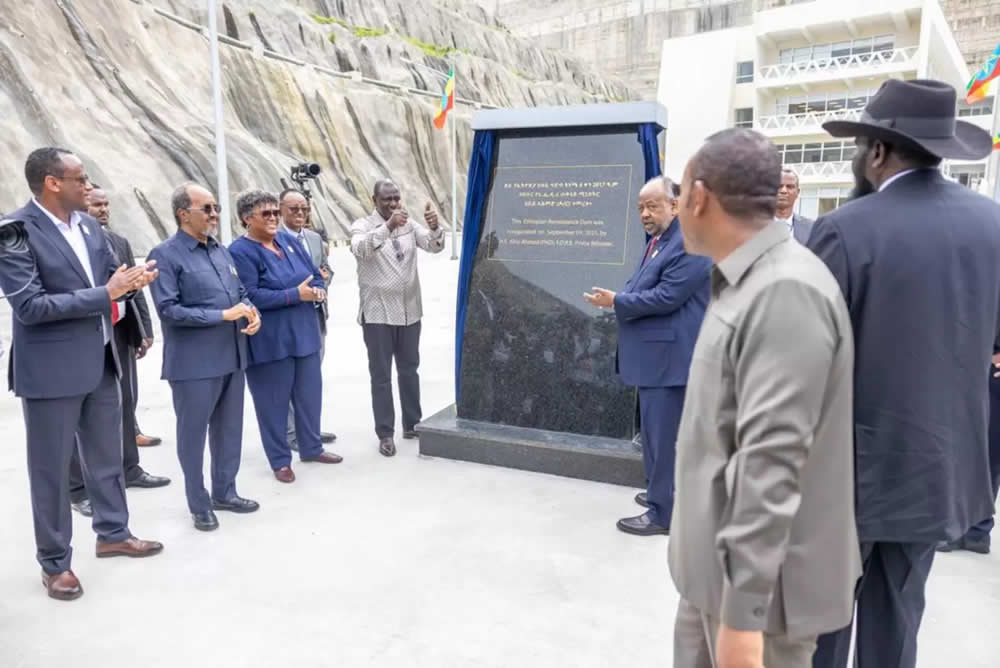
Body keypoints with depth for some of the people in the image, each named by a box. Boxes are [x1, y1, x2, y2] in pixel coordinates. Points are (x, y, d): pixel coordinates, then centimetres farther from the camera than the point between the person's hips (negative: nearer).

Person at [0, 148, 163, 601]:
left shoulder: (88, 224, 5)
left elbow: (106, 278, 13)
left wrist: (130, 281, -11)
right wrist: (106, 294, -24)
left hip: (100, 359, 7)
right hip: (51, 368, -7)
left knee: (107, 456, 18)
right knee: (51, 468, 7)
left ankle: (113, 533, 36)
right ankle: (54, 562, 23)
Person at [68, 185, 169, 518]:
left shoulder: (120, 242, 12)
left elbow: (136, 289, 12)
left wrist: (144, 330, 8)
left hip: (121, 334, 6)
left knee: (125, 405, 16)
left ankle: (129, 468, 31)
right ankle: (79, 488, 11)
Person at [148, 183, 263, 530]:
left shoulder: (222, 251, 11)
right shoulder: (165, 255, -10)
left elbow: (240, 292, 16)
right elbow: (168, 309, -17)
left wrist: (251, 313, -6)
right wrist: (223, 315, -19)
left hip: (232, 356, 7)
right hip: (194, 363, -7)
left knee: (229, 429, 16)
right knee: (193, 434, 7)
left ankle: (224, 492, 32)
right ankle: (199, 505, 21)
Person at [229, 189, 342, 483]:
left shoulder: (289, 240, 9)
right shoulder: (240, 251, -12)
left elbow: (316, 275, 13)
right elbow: (250, 296, -22)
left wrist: (318, 290, -11)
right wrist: (295, 295, -22)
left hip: (305, 332, 7)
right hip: (270, 341, -6)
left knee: (310, 393, 15)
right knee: (274, 400, 5)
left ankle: (311, 447, 32)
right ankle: (280, 460, 20)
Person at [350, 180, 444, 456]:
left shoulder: (409, 225, 6)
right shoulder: (362, 226, -5)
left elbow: (435, 246, -7)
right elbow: (361, 249, -26)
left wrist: (434, 227, -29)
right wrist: (388, 226, -40)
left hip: (409, 311, 4)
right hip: (377, 313, -4)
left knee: (409, 370, 14)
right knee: (381, 375, 4)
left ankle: (412, 424, 28)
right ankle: (385, 433, 12)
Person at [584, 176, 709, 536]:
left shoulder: (688, 244, -17)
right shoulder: (657, 241, 16)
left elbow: (667, 297, -23)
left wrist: (616, 302, -16)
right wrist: (620, 299, 2)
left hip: (669, 356, -11)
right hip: (655, 353, 11)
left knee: (662, 434, -3)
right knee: (654, 431, 20)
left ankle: (661, 512, 7)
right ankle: (663, 492, 34)